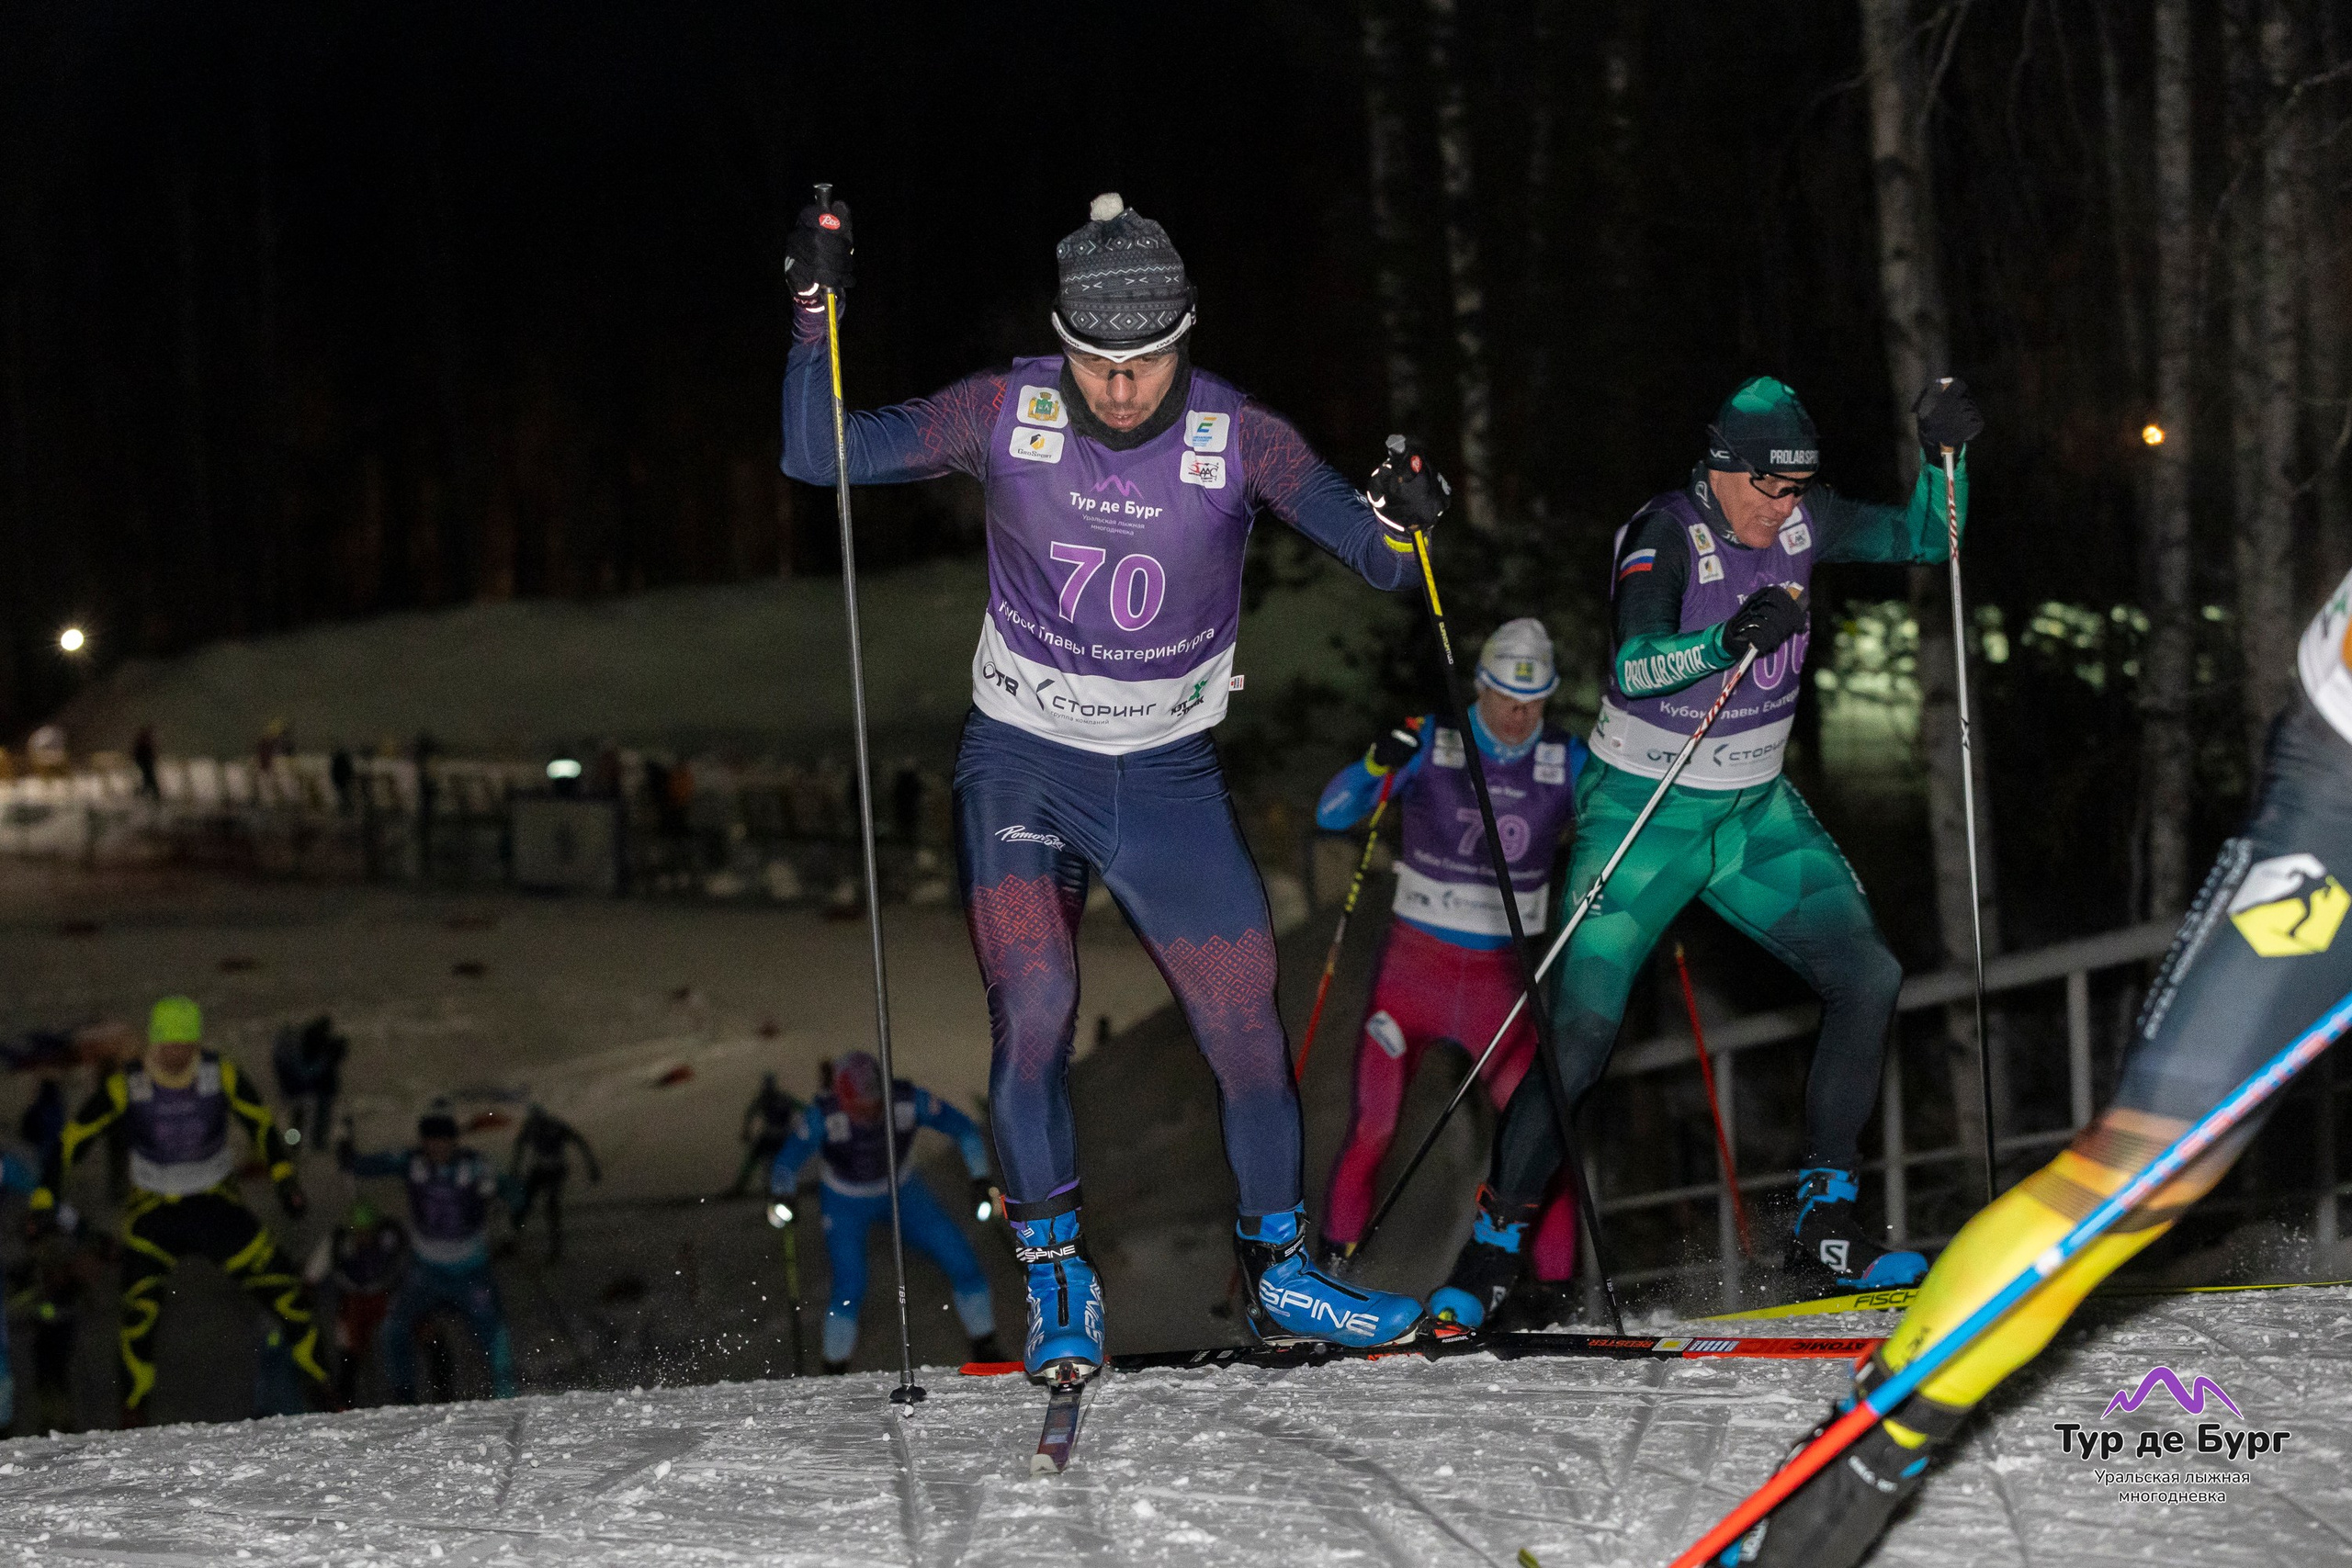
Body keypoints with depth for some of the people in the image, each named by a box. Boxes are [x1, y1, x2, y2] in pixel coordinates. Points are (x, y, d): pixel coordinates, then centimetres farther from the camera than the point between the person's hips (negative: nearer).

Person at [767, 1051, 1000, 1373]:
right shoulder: (825, 1115, -33)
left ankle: (985, 1350, 15)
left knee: (960, 1261, -5)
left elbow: (962, 1128, -17)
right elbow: (787, 1161, -30)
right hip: (846, 1204, -2)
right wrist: (780, 1196, -51)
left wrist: (981, 1179, -25)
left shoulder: (908, 1101, -29)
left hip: (901, 1190, 2)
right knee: (850, 1289, -18)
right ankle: (834, 1373, 6)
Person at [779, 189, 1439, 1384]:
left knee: (1246, 1020, -1)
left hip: (1168, 778, 1)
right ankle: (1056, 1282, -1)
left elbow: (1379, 561, -9)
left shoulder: (1238, 440, -10)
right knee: (1033, 1005, -16)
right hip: (1022, 761, -1)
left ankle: (1280, 1267, 18)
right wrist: (817, 310, -21)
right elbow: (820, 456, -11)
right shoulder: (1006, 415, -10)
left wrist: (1401, 517, -32)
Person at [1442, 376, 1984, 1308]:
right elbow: (1633, 668, -35)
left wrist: (1943, 452, -7)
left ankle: (1825, 1229, -1)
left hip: (1755, 811, 6)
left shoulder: (1802, 521, -2)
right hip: (1644, 809, -6)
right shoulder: (1665, 539, -20)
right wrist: (1728, 640, -51)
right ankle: (1487, 1249, -1)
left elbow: (1924, 539, 10)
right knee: (1583, 1027, -15)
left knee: (1869, 978, -9)